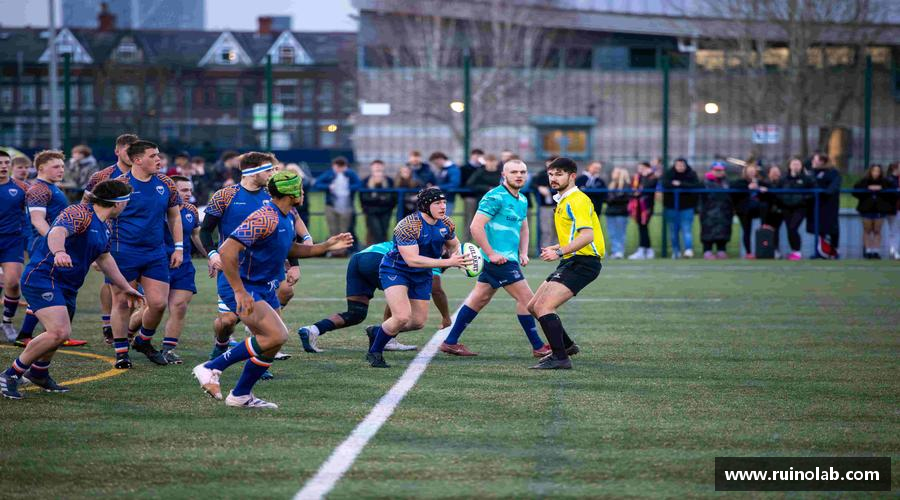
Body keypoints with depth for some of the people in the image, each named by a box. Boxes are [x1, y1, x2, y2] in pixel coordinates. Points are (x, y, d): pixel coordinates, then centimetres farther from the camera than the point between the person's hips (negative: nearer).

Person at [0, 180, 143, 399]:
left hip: (67, 286, 10)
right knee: (59, 332, -24)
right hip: (43, 277, -10)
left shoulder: (104, 227, 15)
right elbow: (57, 232, -36)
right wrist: (59, 252, -58)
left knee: (60, 334, 21)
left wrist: (125, 288, 38)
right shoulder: (79, 213, -16)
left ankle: (38, 373, 48)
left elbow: (104, 258, 31)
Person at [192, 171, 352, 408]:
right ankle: (211, 368, -15)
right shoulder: (264, 219, -24)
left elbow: (290, 249, 25)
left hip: (266, 290, 10)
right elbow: (227, 251, -30)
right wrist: (239, 292, -30)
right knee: (277, 335, -23)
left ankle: (241, 395, 23)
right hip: (246, 290, -10)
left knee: (271, 344, 8)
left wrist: (326, 246, 17)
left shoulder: (289, 217, 7)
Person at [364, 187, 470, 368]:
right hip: (395, 270, -7)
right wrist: (447, 262, -38)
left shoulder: (446, 224, -7)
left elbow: (453, 245, 13)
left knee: (418, 322, 10)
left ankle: (377, 332, 36)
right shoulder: (408, 226, -29)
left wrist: (456, 256, -13)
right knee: (402, 317, -23)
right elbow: (412, 259, -35)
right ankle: (374, 353, 0)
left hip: (422, 275, 7)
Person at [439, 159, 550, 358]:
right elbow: (476, 226, -19)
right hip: (499, 258, -9)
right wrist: (491, 253, -20)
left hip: (508, 258, 9)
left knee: (479, 299, 12)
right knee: (526, 297, -7)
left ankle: (450, 342, 16)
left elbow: (523, 228, 28)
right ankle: (538, 347, 1)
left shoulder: (522, 200, 14)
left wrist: (523, 253, 13)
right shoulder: (495, 197, -14)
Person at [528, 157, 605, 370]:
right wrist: (555, 248, 20)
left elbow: (587, 235, -26)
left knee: (543, 306, -20)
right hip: (571, 262, 10)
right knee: (533, 307, 15)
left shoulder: (577, 200, -13)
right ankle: (566, 345, 31)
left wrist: (559, 252, -30)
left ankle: (560, 358, -18)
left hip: (582, 263, -10)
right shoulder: (563, 201, 19)